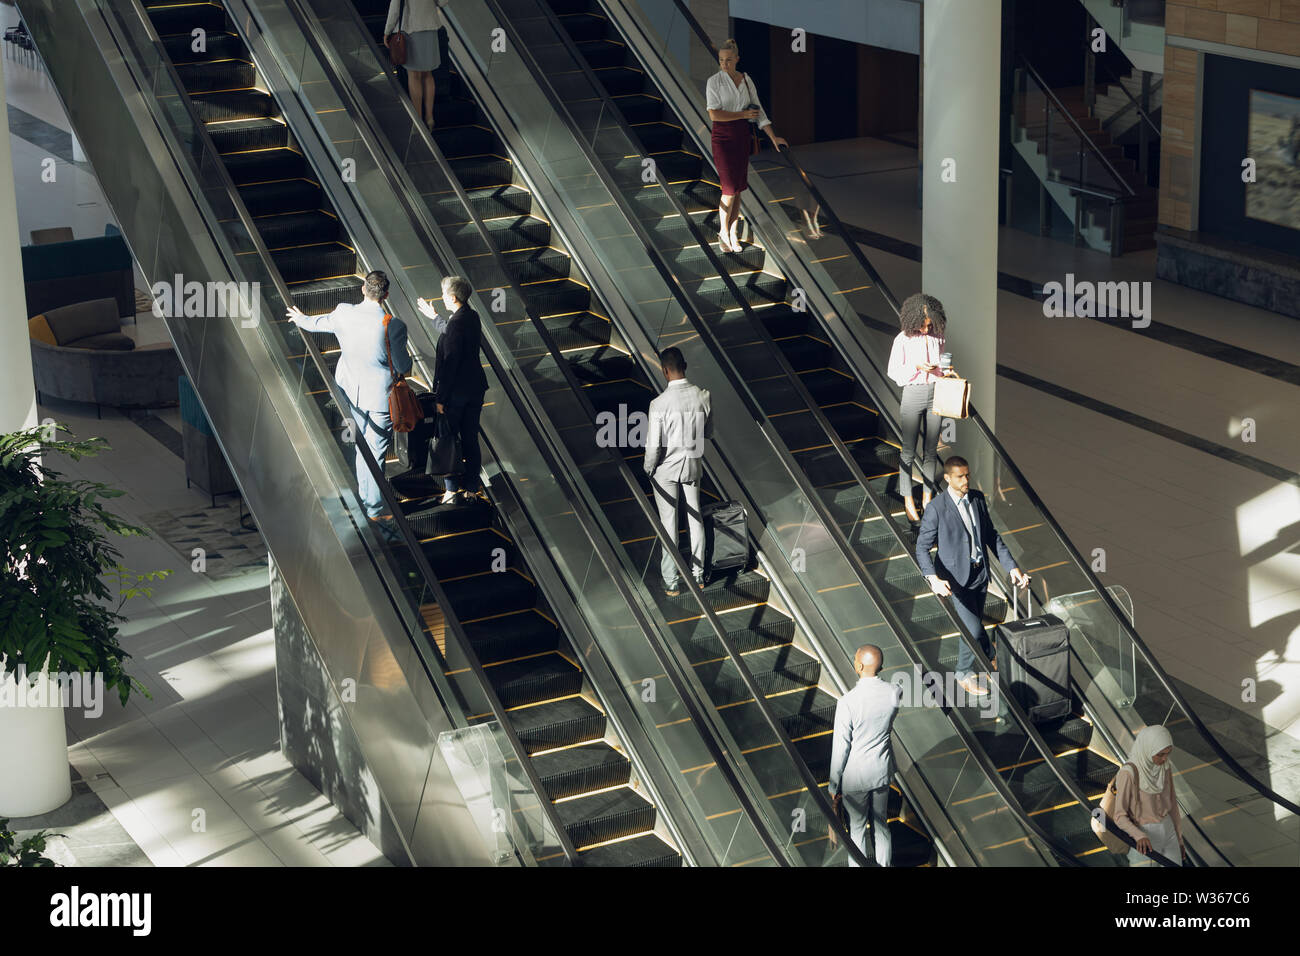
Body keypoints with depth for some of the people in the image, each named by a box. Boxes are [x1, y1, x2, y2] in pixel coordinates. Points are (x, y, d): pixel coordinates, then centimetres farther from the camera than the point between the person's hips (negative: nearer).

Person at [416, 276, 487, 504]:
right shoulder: (472, 317, 4)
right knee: (470, 440, 14)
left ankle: (452, 489, 9)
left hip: (456, 391, -8)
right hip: (476, 389, 8)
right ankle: (471, 488, 21)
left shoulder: (456, 323, -23)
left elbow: (450, 364, -23)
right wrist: (434, 317, 38)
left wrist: (440, 398, -18)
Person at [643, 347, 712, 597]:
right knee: (695, 517, 19)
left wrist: (648, 469, -3)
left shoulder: (660, 404, -25)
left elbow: (653, 445, -21)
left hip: (667, 467, -4)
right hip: (693, 463, 4)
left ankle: (671, 583, 17)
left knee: (668, 523, 8)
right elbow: (709, 433, 1)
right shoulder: (703, 396, -12)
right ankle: (698, 574, 30)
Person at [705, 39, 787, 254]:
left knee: (738, 188, 8)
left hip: (742, 135, 5)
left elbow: (758, 112, 8)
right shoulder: (714, 82, -10)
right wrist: (744, 114, -13)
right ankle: (723, 233, 10)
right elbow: (714, 115, -17)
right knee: (730, 189, -8)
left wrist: (773, 137, 1)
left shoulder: (746, 81, 5)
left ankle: (733, 233, 18)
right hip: (723, 136, -4)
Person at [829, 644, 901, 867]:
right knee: (881, 825, 22)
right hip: (883, 769, 4)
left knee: (857, 828, 14)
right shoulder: (894, 692, -14)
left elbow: (840, 747, -18)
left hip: (855, 776, -4)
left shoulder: (847, 702, -28)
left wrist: (833, 785, -6)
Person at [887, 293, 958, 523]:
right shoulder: (904, 339, -4)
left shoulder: (937, 338, 8)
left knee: (931, 450, 7)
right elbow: (893, 371, -2)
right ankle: (908, 501, 4)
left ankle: (927, 498, 15)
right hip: (912, 394, -4)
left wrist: (947, 371, -2)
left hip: (935, 394, 4)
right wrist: (917, 367, -15)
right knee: (908, 450, -3)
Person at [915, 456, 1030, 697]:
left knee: (973, 625, 17)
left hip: (980, 573, 6)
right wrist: (933, 579, -32)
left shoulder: (977, 499, 0)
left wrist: (1012, 567, 1)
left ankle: (965, 672, 38)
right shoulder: (937, 509, -18)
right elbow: (922, 548, -16)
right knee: (974, 630, -9)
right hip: (956, 578, -6)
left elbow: (992, 535, 8)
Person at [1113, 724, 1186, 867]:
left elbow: (1171, 803, 9)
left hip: (1167, 834, 6)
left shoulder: (1163, 767, -3)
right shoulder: (1127, 774, -23)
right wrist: (1139, 837, -38)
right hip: (1143, 843, -6)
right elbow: (1120, 817, -20)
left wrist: (1179, 840, 15)